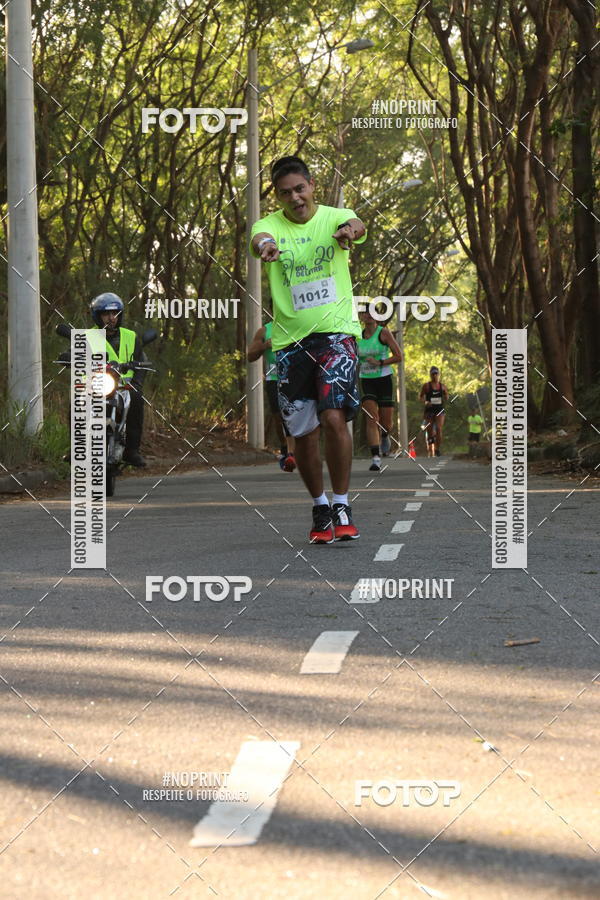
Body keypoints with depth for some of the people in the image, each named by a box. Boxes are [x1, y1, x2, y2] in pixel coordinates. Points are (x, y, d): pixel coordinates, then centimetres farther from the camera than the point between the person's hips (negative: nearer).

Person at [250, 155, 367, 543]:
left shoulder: (335, 217, 1)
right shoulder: (271, 224, 2)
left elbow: (356, 227, -21)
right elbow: (259, 237, -21)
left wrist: (350, 230, -47)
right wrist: (265, 244, -47)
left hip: (336, 332, -2)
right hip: (291, 340, 2)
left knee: (334, 417, -17)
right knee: (303, 432, 5)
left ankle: (342, 507, -3)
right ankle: (320, 507, 24)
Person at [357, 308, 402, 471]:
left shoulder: (384, 333, -4)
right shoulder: (358, 336, 6)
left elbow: (399, 356, -8)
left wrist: (379, 363, -19)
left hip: (384, 379, -2)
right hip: (366, 382, 2)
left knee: (386, 422, 3)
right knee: (372, 419, -16)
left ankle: (385, 436, 42)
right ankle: (376, 459, -22)